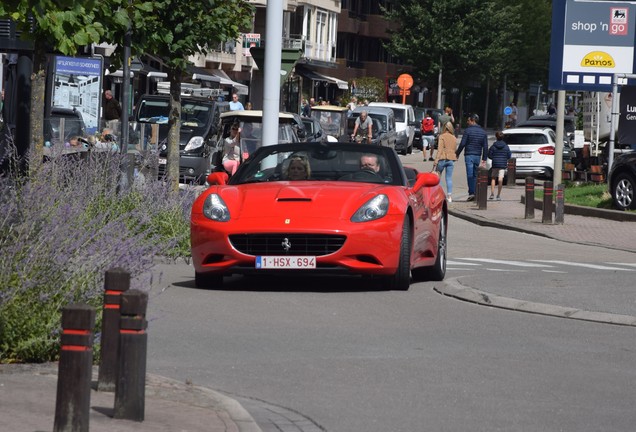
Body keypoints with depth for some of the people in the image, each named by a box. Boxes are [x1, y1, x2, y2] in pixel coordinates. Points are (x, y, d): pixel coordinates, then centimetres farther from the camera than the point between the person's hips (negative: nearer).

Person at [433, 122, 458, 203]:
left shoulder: (442, 136, -7)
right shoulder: (454, 138, 9)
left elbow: (440, 149, -12)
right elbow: (455, 149, 15)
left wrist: (436, 160, -12)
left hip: (443, 159, -4)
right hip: (451, 159, 4)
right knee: (449, 178, 4)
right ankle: (449, 196, -2)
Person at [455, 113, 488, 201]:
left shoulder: (468, 130, -7)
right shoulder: (483, 132, 10)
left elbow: (462, 144, -9)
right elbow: (485, 147, 10)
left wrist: (457, 153, 5)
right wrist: (484, 159, 14)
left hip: (469, 155, -5)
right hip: (478, 156, 5)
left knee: (470, 175, -9)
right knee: (475, 175, 11)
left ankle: (471, 193, -18)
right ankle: (475, 193, 9)